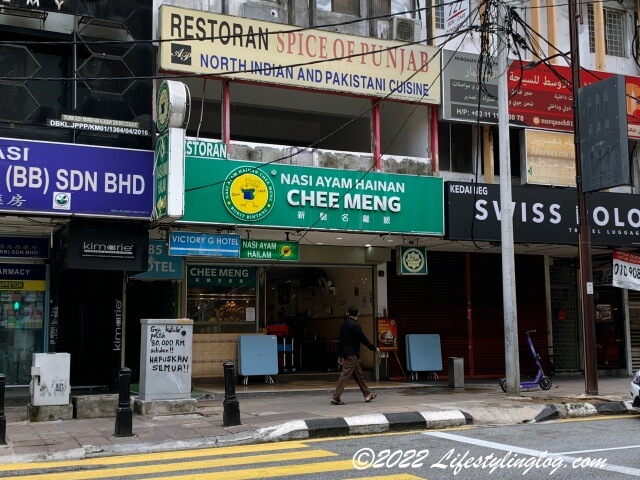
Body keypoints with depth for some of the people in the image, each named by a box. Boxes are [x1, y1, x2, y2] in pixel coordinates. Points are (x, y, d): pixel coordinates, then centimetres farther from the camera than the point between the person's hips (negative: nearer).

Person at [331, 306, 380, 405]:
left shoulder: (343, 324, 11)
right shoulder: (355, 325, -14)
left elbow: (340, 341, 15)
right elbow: (363, 339, -12)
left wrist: (340, 355, 21)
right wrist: (374, 349, -1)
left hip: (345, 353, 9)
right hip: (352, 354, -9)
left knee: (358, 374, 15)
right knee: (345, 375, -8)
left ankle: (367, 395, 23)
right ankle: (336, 398, -10)